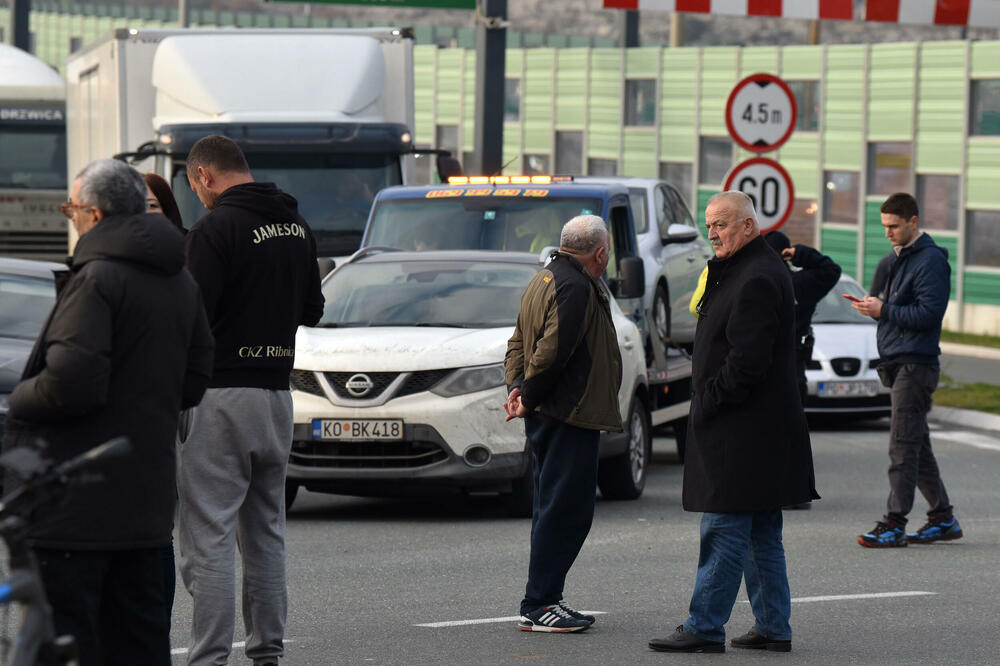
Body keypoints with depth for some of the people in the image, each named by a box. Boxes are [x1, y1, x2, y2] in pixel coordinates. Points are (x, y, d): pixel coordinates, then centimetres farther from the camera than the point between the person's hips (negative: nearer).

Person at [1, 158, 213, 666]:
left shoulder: (97, 279, -16)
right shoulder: (180, 281, 13)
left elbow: (71, 385, -23)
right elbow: (193, 383, 19)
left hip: (75, 506, -9)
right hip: (148, 499, 9)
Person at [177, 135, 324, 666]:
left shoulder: (215, 228, -13)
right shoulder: (296, 227, 11)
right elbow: (312, 309, 19)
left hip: (223, 397, -8)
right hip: (278, 392, 8)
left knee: (208, 536, -7)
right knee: (265, 534, 15)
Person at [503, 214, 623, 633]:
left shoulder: (545, 280, 17)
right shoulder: (576, 289, -16)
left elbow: (518, 344, 20)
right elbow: (551, 353, -22)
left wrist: (519, 389, 8)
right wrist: (528, 399, -12)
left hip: (549, 420, 11)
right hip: (569, 417, -11)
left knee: (555, 508, 15)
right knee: (564, 510, -7)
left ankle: (546, 600, 19)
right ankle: (538, 606, -6)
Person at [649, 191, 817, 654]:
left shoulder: (756, 280, -17)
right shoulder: (748, 272, 16)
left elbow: (748, 361, -22)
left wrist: (707, 403, -14)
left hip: (743, 431, -11)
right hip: (763, 427, 11)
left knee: (724, 531, -7)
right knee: (761, 534, 13)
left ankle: (705, 628, -4)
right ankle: (773, 628, 17)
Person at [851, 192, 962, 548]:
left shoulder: (931, 260, -12)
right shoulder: (901, 258, 18)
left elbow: (929, 313, -20)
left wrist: (884, 310, -19)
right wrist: (876, 306, 9)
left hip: (916, 364, -10)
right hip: (899, 364, 10)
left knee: (902, 446, -10)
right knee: (916, 445, 12)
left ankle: (894, 524, -11)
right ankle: (943, 518, 19)